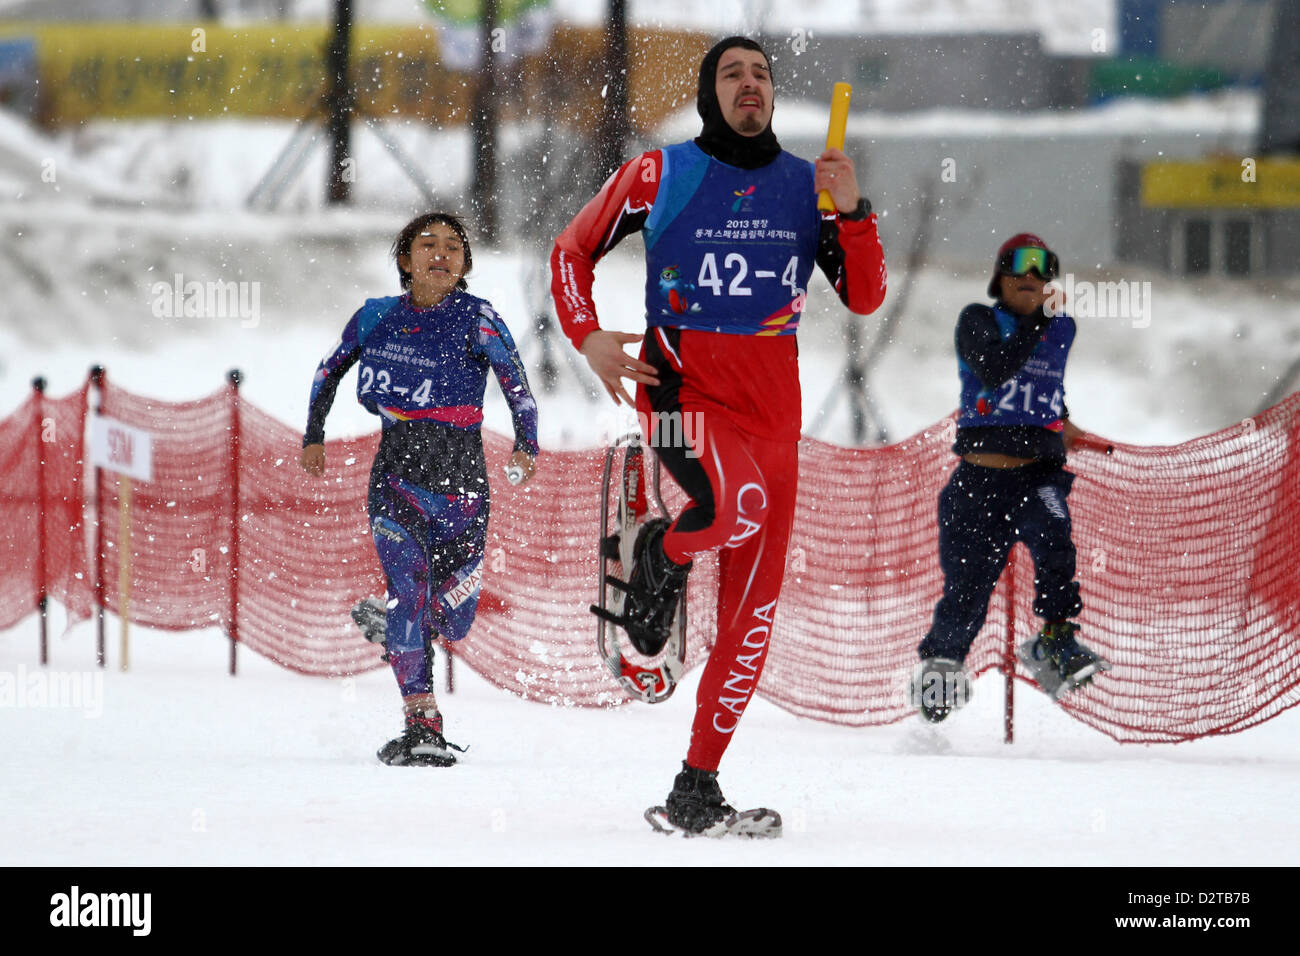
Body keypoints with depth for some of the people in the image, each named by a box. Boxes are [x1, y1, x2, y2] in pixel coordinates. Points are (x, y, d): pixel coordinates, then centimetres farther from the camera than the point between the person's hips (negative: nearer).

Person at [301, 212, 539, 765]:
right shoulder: (379, 317, 3)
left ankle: (389, 619, 42)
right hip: (396, 471, 1)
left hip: (460, 477, -1)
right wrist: (313, 437, 12)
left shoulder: (477, 319, -6)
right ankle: (422, 725, -16)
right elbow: (329, 373, 19)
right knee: (409, 586, -19)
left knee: (450, 623, 5)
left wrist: (526, 445, -29)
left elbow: (518, 387, -13)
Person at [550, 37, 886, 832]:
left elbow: (865, 297, 6)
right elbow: (573, 250, 10)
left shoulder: (805, 185, 9)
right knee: (739, 502, -38)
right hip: (683, 388, -4)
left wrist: (853, 213, -9)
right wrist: (587, 336, -6)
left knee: (753, 613, 1)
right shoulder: (660, 175, 1)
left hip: (773, 409, 4)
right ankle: (663, 555, -3)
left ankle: (699, 785, 11)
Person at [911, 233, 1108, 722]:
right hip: (980, 476, -2)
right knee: (967, 595, 3)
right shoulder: (977, 321, 1)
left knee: (1053, 542, -31)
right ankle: (940, 658, 29)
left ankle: (1057, 643, -27)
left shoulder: (1061, 329, 15)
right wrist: (1037, 317, -19)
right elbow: (994, 370, -19)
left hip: (1039, 473, 2)